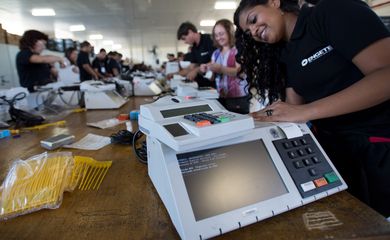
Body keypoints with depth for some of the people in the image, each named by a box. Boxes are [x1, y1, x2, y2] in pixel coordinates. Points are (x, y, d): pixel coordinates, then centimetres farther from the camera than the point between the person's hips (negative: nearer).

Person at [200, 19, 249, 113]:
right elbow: (213, 77, 17)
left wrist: (220, 69, -24)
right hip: (222, 97, 5)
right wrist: (207, 70, -4)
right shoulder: (216, 53, 15)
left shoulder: (238, 50, -3)